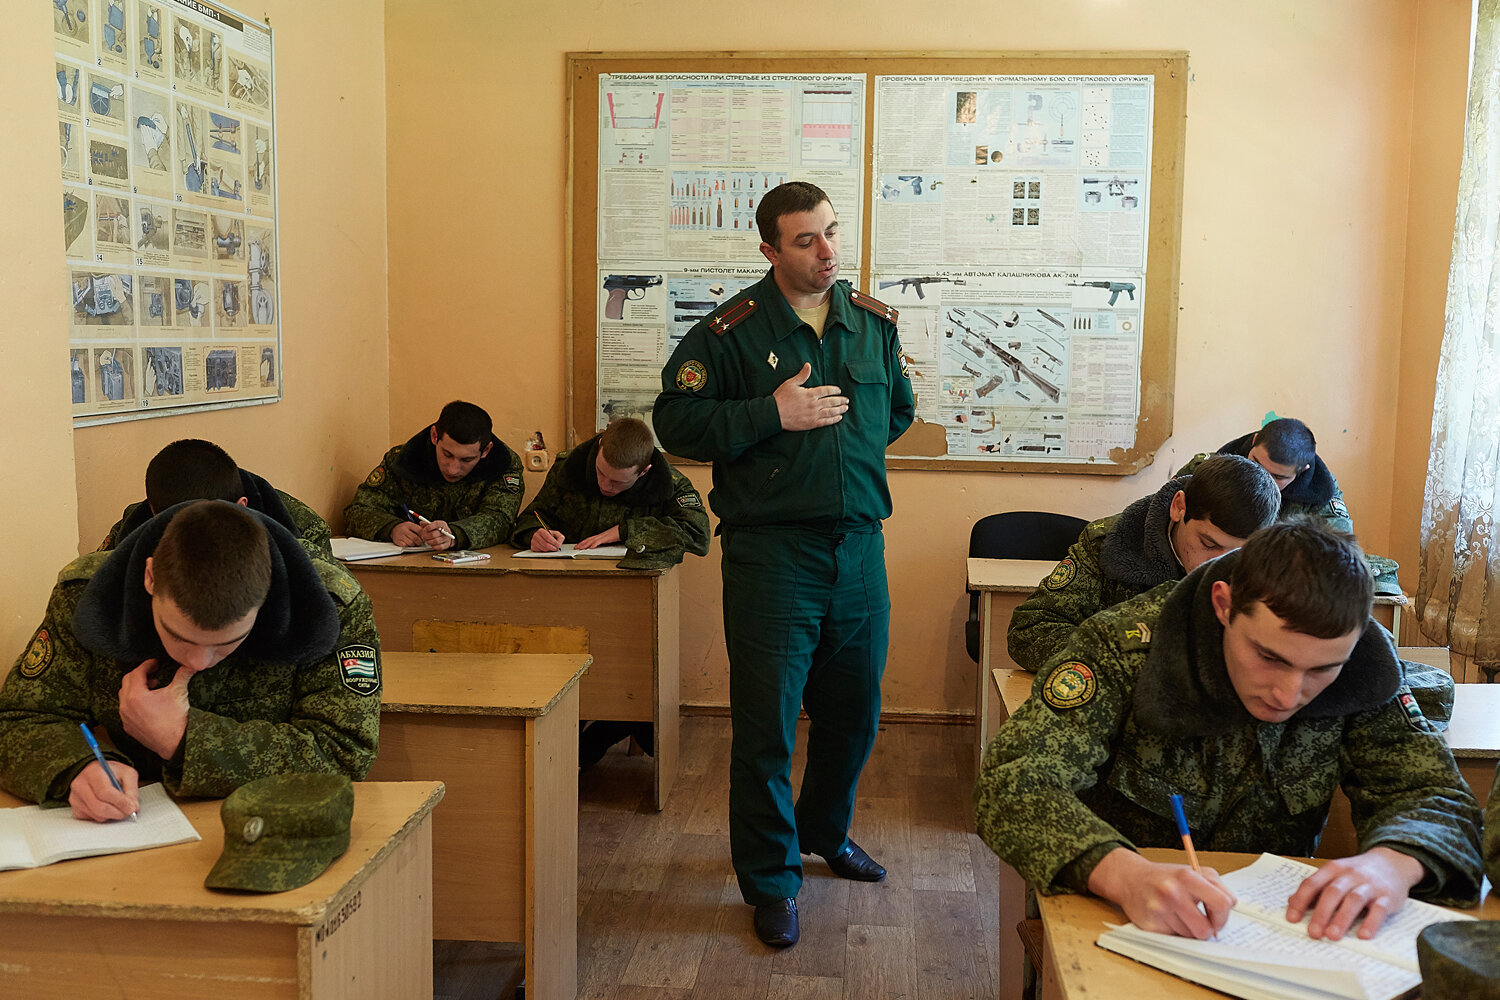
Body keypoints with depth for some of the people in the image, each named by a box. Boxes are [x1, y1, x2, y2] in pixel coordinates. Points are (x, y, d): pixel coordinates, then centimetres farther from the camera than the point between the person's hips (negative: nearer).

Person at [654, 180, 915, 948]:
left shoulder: (874, 323, 10)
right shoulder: (732, 330, -5)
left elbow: (898, 407, 25)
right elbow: (675, 421, -8)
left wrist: (849, 441, 8)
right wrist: (773, 416, -15)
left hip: (859, 544, 5)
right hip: (772, 549, -5)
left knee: (853, 711, 17)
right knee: (766, 721, 0)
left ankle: (825, 833, 41)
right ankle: (771, 881, 16)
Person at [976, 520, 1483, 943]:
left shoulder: (1363, 670, -8)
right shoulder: (1126, 645, -19)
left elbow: (1437, 794, -4)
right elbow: (1014, 781, -26)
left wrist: (1391, 862, -30)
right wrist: (1123, 874, -45)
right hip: (1118, 922, -2)